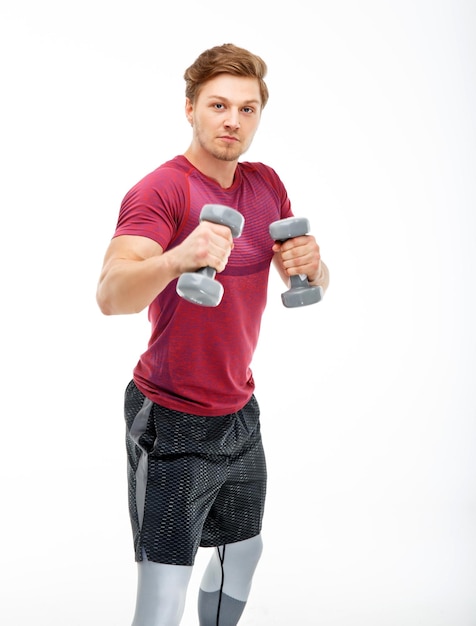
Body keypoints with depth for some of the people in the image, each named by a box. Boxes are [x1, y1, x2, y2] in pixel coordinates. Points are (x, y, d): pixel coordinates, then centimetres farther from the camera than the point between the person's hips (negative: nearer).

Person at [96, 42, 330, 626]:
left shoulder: (265, 184, 4)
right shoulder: (160, 189, -17)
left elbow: (313, 287, 6)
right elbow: (110, 296, -31)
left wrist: (312, 265, -18)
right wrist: (178, 258, -51)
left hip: (240, 413, 7)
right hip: (172, 423, -7)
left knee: (243, 552, 23)